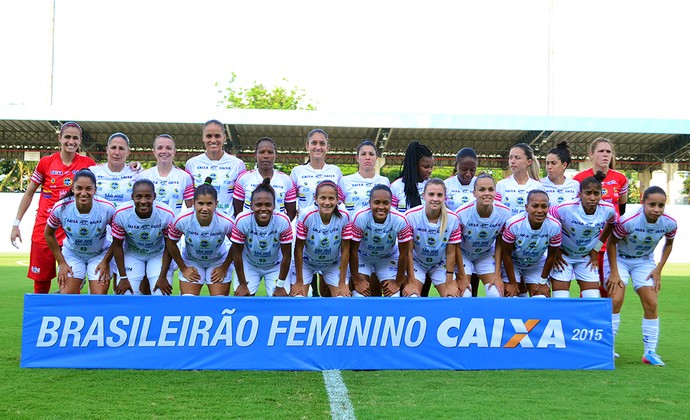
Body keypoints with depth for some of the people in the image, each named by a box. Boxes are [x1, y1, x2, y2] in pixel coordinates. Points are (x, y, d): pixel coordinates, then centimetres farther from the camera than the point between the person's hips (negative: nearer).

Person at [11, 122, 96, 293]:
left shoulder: (87, 163, 0)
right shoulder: (46, 162, 1)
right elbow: (29, 193, 10)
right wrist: (16, 223, 8)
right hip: (44, 228, 1)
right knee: (41, 280, 6)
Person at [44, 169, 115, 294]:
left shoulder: (107, 208, -25)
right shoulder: (61, 208, -22)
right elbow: (49, 234, -4)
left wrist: (106, 262, -9)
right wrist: (61, 263, -4)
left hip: (100, 255, -1)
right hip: (71, 254, 1)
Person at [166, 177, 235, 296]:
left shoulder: (226, 222, -29)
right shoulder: (182, 220, -28)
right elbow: (170, 243, -10)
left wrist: (224, 268, -4)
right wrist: (183, 268, -4)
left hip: (219, 262, 0)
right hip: (191, 262, 0)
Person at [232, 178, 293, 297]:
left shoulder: (283, 221, -29)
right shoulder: (242, 221, -28)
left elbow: (286, 256, -17)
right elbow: (238, 254, -16)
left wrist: (280, 286, -11)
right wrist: (242, 284, -10)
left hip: (275, 266, 0)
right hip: (249, 264, 0)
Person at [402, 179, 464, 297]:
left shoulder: (453, 219, -19)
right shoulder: (411, 216, -25)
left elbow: (450, 253, -10)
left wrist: (449, 284, -8)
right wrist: (411, 282, -16)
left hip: (441, 265, 2)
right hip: (416, 263, -2)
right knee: (411, 297, -21)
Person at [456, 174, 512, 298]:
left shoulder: (505, 213, -22)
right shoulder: (462, 213, -29)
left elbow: (499, 244, -7)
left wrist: (497, 274, -7)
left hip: (487, 254, 2)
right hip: (463, 254, -2)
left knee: (497, 294, -8)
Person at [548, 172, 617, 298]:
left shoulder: (608, 210, -16)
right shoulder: (565, 209, -27)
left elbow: (611, 224, 9)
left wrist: (597, 248, 6)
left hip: (587, 257, 3)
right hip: (563, 256, -3)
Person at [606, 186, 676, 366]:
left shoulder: (669, 223, -20)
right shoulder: (628, 221, -32)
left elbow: (669, 243, 3)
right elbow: (611, 243, -18)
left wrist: (659, 269, -3)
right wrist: (614, 273, -17)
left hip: (645, 262, 4)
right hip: (620, 259, -3)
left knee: (652, 304, -3)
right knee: (615, 301, -13)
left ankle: (650, 352, 8)